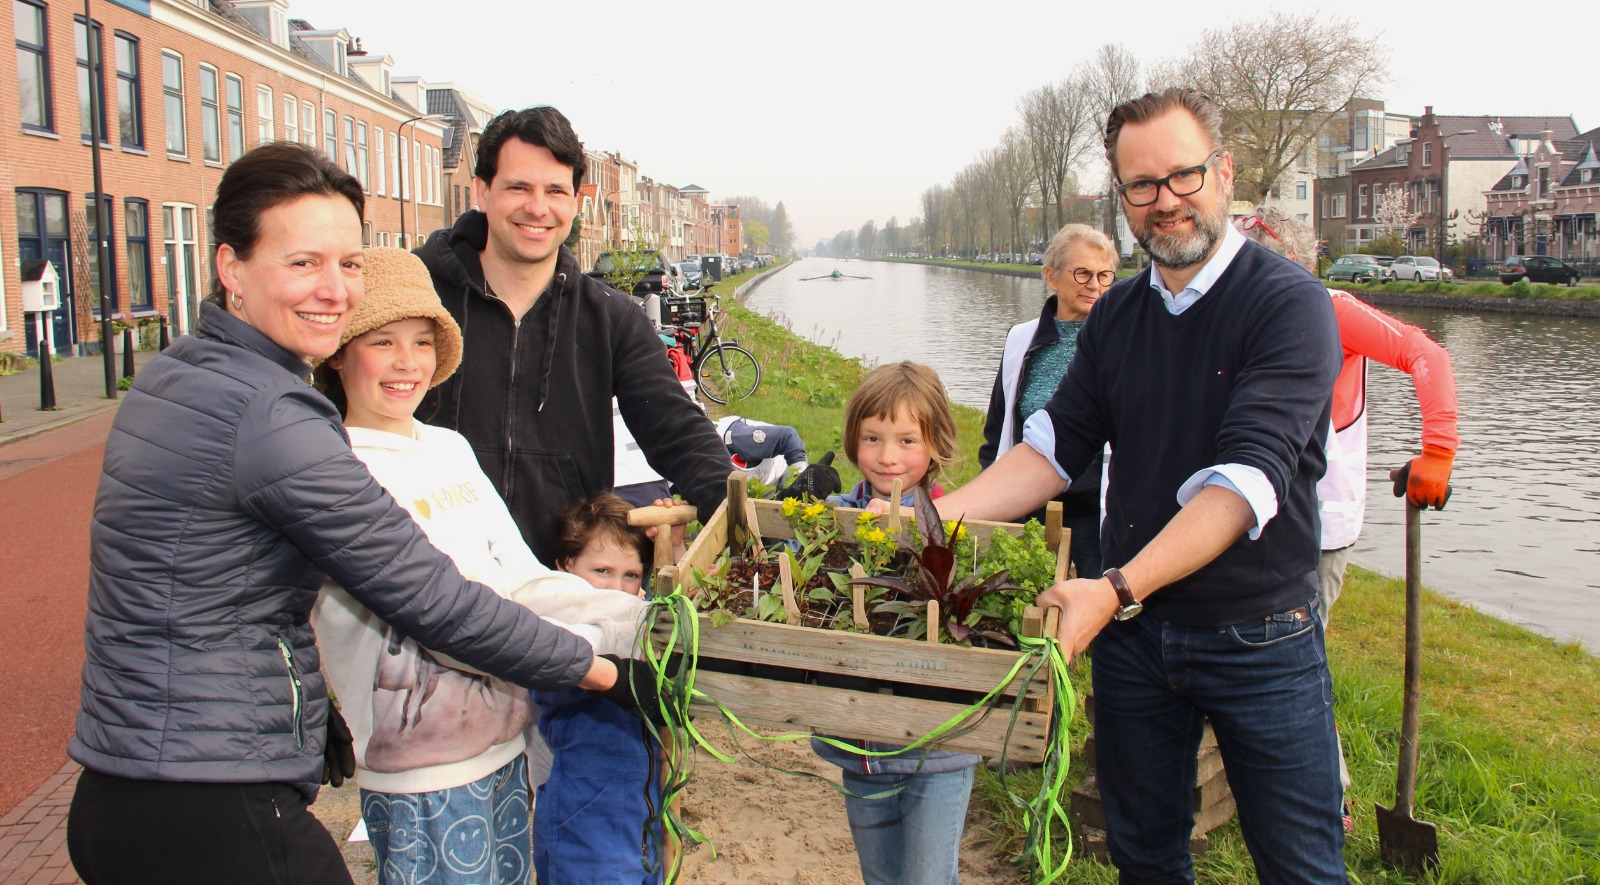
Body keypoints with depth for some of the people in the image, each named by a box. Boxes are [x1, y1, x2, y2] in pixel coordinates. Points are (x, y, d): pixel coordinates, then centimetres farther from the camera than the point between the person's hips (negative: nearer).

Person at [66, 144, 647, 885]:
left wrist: (309, 710, 18)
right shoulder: (269, 417, -21)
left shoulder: (174, 375, 8)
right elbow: (428, 597, -19)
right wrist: (608, 673, -10)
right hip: (209, 822, -9)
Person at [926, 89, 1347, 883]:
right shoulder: (1114, 316, 5)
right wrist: (944, 512, -13)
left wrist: (1119, 590, -36)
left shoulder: (1289, 304, -14)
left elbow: (1247, 478, -25)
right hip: (1132, 629, 5)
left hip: (1259, 639, -4)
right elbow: (1056, 445, 2)